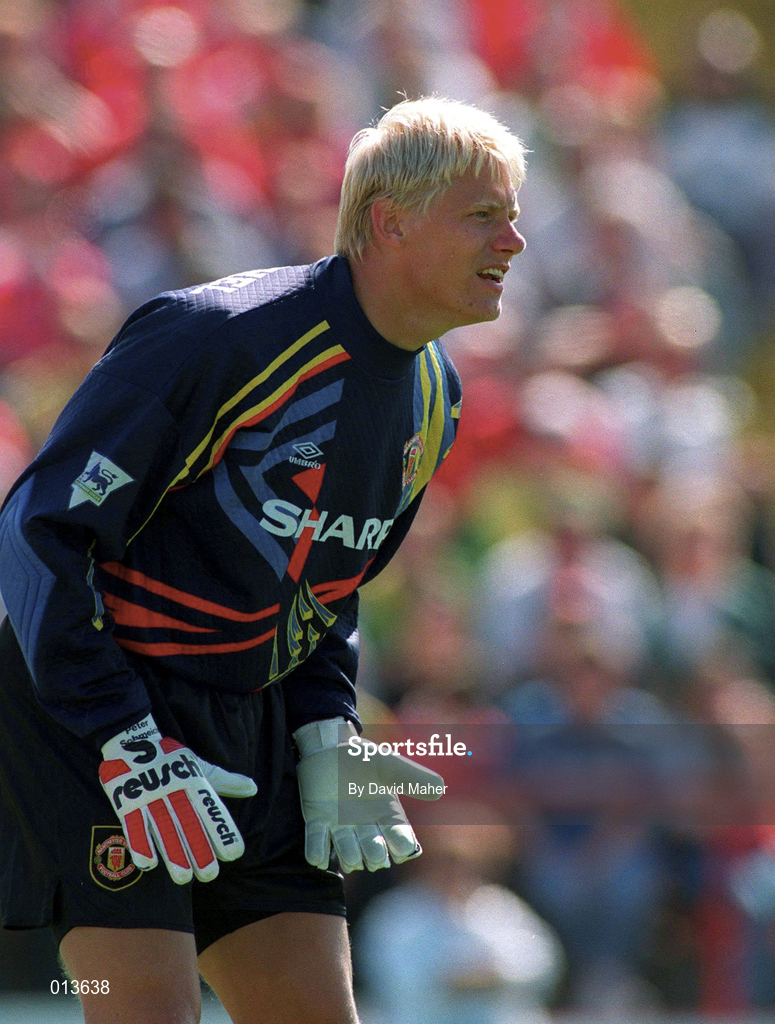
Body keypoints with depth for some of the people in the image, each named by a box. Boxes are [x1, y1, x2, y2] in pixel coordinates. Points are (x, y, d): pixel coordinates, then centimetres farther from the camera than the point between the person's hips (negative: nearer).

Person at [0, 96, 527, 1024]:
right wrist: (128, 746, -23)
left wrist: (327, 740, 5)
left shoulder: (432, 398, 6)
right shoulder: (217, 335, -20)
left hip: (249, 733, 8)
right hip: (89, 709, -8)